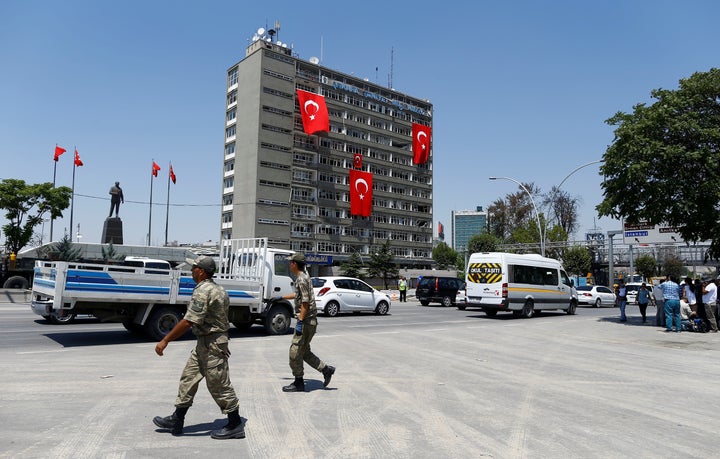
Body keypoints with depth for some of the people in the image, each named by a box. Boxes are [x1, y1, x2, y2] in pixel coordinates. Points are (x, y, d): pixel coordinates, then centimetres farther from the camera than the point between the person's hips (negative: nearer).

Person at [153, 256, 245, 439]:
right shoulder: (217, 289, 12)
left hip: (211, 344, -10)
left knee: (219, 385, -2)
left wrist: (165, 340, -18)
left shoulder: (202, 291, -20)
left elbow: (189, 322, -24)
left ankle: (235, 426, 9)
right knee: (188, 378, 16)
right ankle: (177, 421, 26)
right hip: (205, 343, 10)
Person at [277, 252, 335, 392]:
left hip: (306, 321, -10)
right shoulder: (302, 277, 15)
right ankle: (326, 369, 17)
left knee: (295, 351, -1)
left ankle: (298, 383, 8)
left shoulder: (302, 279, -17)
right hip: (308, 321, 10)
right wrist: (281, 297, 41)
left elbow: (305, 303, -22)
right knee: (304, 351, 15)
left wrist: (300, 322, -24)